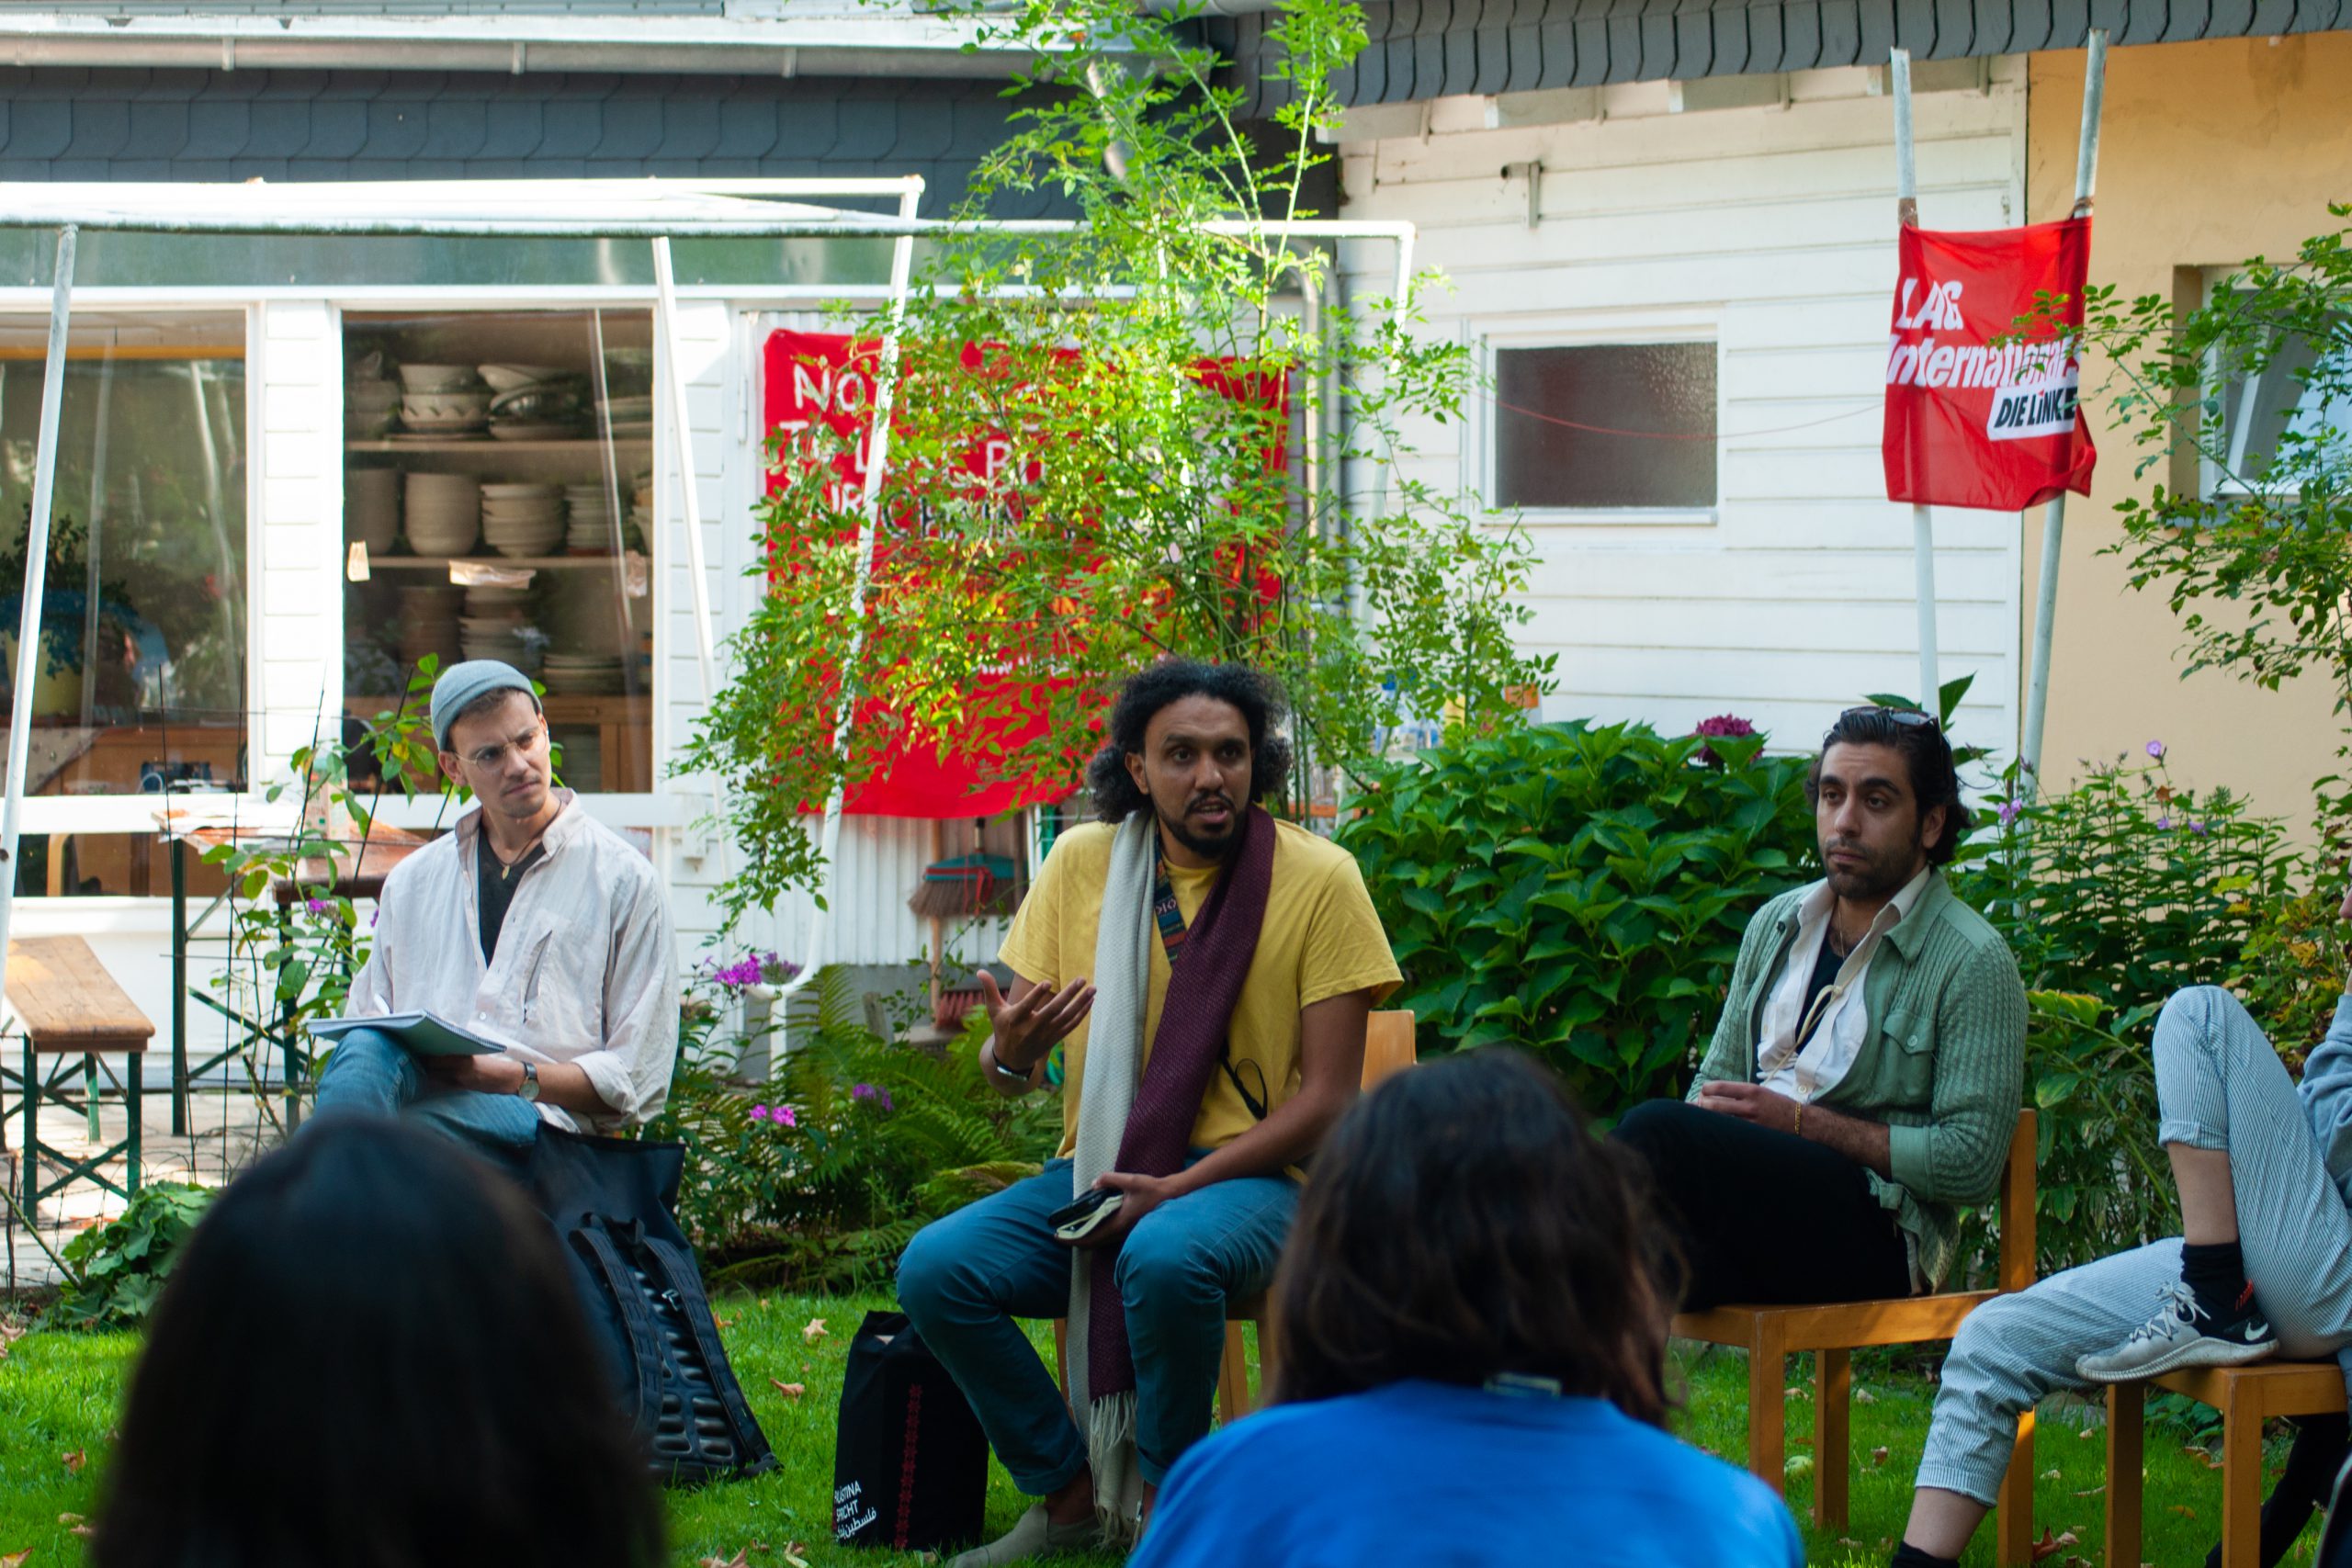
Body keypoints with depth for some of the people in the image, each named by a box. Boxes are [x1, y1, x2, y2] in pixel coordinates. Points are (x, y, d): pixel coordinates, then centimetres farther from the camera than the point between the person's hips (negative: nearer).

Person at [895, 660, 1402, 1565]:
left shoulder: (1317, 879, -5)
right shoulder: (1082, 863, 4)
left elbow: (1328, 1098, -7)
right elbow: (1008, 1071, 9)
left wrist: (1178, 1189, -18)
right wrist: (1012, 1053, -17)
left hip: (1244, 1177, -4)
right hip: (1096, 1172, 4)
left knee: (1164, 1256, -38)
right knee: (934, 1269, -22)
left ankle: (1167, 1491, -11)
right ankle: (1068, 1491, -3)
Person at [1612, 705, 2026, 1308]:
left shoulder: (1973, 961, -1)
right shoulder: (1775, 924, 21)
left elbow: (1971, 1162, -8)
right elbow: (1715, 1086, 23)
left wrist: (1799, 1121, -11)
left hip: (1875, 1236, -5)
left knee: (1656, 1129, -30)